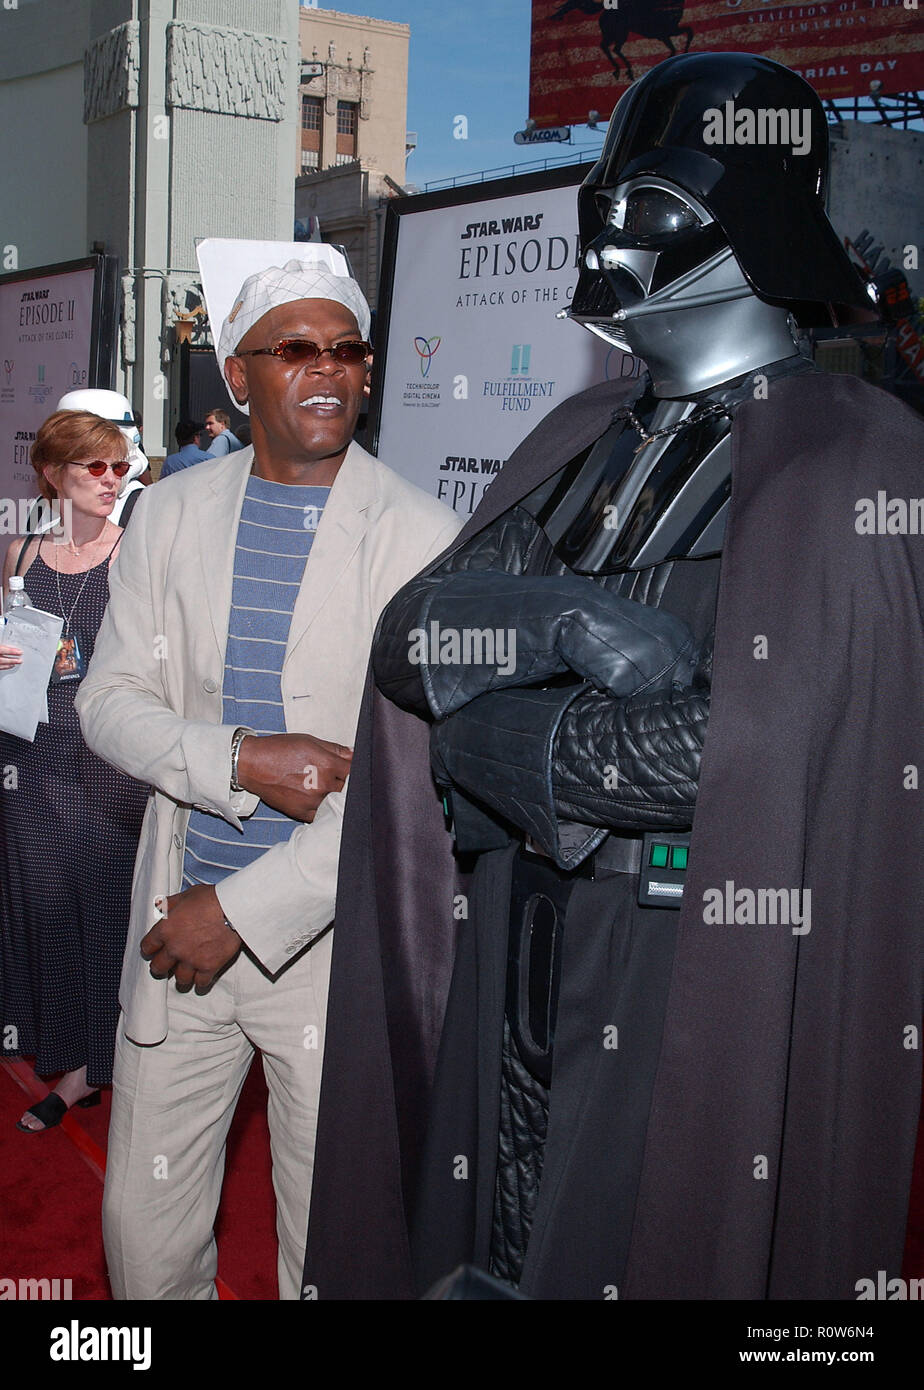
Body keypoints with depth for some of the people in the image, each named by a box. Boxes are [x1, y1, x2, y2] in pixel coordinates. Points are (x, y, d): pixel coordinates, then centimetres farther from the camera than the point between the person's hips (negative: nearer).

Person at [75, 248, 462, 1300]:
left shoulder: (421, 538, -9)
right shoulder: (171, 514, 4)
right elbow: (109, 702, 3)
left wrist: (244, 911, -15)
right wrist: (244, 762, -16)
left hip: (333, 937, -3)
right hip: (178, 923, 3)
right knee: (143, 1230, 15)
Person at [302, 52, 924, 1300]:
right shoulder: (579, 438, 10)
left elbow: (770, 749, -19)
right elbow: (411, 635, 2)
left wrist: (502, 736, -9)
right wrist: (563, 618, -18)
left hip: (699, 960, -5)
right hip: (514, 938, 6)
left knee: (644, 1250, 10)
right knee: (486, 1248, 18)